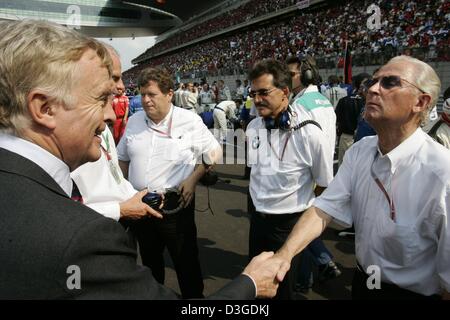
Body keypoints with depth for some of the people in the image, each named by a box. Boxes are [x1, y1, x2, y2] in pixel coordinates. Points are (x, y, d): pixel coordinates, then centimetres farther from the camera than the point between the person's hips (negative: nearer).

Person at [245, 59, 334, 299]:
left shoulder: (310, 134, -21)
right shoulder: (252, 127, -4)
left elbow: (324, 186, -7)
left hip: (290, 225, -5)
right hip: (257, 218, 5)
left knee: (282, 288, 13)